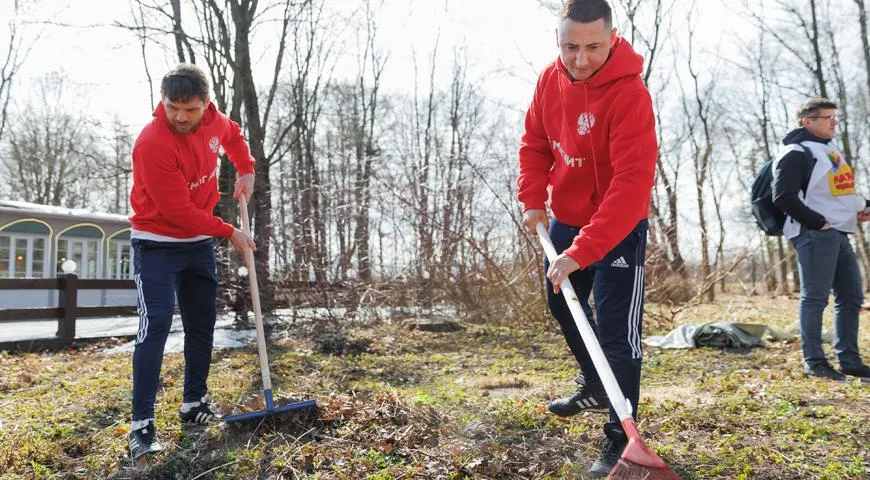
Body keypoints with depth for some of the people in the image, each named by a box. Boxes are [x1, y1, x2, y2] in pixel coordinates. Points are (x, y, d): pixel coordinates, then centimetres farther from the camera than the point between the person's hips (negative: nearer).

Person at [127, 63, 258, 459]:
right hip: (157, 243, -7)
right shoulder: (153, 143, -27)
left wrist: (246, 169, 7)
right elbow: (179, 211, -25)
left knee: (202, 323, 11)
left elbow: (233, 135, 21)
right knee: (156, 324, -15)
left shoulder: (213, 120, -6)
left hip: (199, 241, 7)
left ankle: (194, 405, 25)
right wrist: (229, 232, -17)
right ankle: (142, 424, -8)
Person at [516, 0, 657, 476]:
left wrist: (581, 252, -40)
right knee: (561, 302, 22)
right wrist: (533, 199, -7)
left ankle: (620, 436, 6)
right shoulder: (550, 80, -6)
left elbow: (632, 186, -35)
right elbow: (535, 143, 7)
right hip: (565, 218, 8)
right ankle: (595, 385, 43)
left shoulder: (629, 94, -28)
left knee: (617, 330, -9)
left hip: (619, 227, -8)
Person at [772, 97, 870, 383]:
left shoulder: (832, 150, 21)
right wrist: (818, 222, -18)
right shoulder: (796, 153, -8)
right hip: (815, 235, -10)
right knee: (815, 298, -5)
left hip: (840, 234, 10)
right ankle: (814, 361, 2)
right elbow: (783, 198, -16)